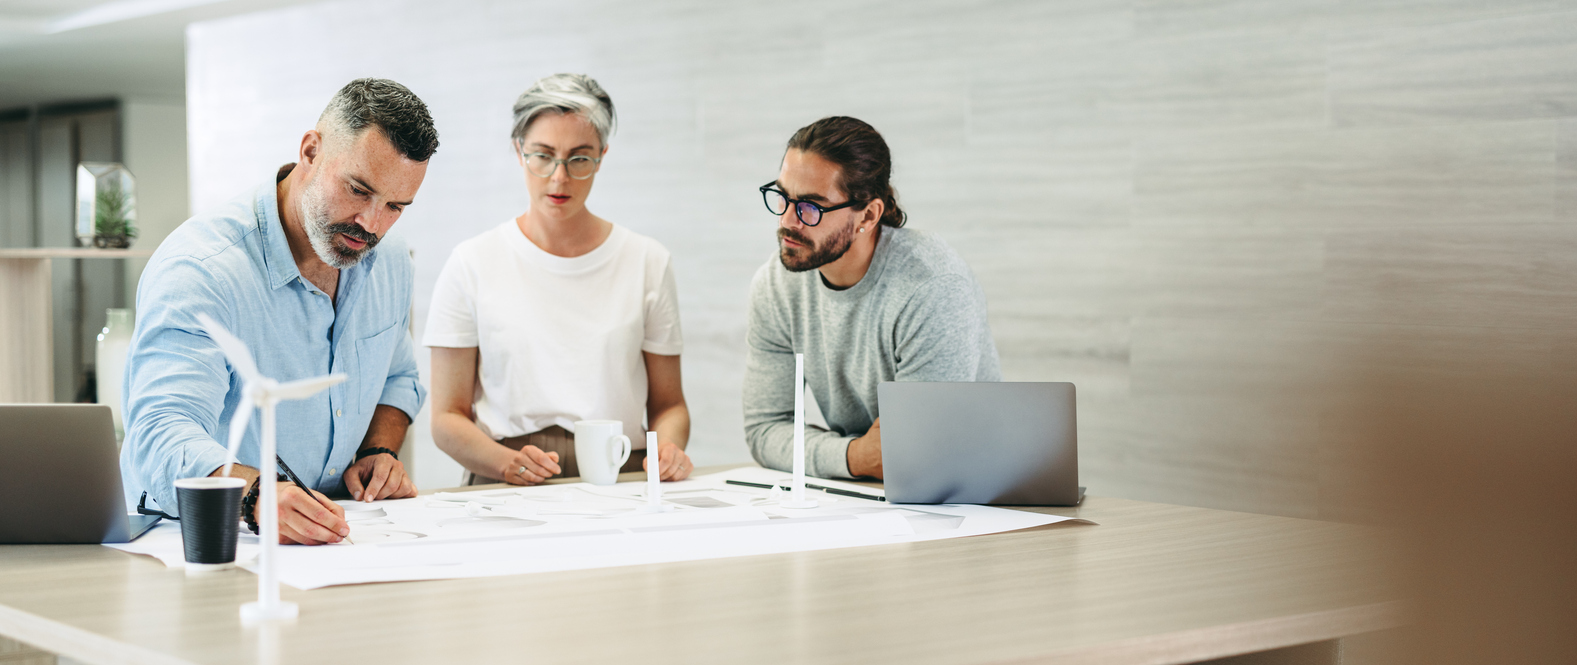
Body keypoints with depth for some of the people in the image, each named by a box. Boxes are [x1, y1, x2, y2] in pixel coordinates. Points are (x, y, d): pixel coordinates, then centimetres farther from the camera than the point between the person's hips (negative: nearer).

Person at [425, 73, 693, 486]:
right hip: (507, 492, -2)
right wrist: (506, 463, -15)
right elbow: (447, 417, 5)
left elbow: (668, 404, 16)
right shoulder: (473, 265, 6)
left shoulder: (647, 262, 11)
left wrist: (669, 448, -7)